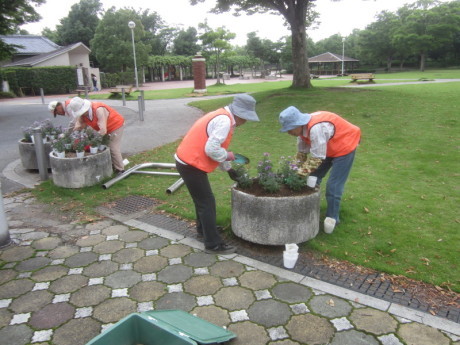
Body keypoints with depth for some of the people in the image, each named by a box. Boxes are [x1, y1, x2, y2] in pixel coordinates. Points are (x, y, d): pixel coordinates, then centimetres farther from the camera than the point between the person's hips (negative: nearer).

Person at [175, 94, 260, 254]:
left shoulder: (222, 116, 13)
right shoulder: (224, 121, -20)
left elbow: (215, 146, 21)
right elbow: (211, 149, -27)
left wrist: (228, 169, 24)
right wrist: (227, 155, -9)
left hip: (188, 161, 10)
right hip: (191, 165, -10)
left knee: (202, 198, 24)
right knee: (207, 202, -3)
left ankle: (203, 229, 43)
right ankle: (213, 244, 6)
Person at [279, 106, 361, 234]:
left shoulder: (316, 128, -38)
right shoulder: (303, 127, -10)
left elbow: (317, 158, -34)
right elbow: (301, 152, 0)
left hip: (344, 145, -9)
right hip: (328, 148, 9)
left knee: (333, 186, -9)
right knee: (314, 177, 10)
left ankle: (332, 218, 6)